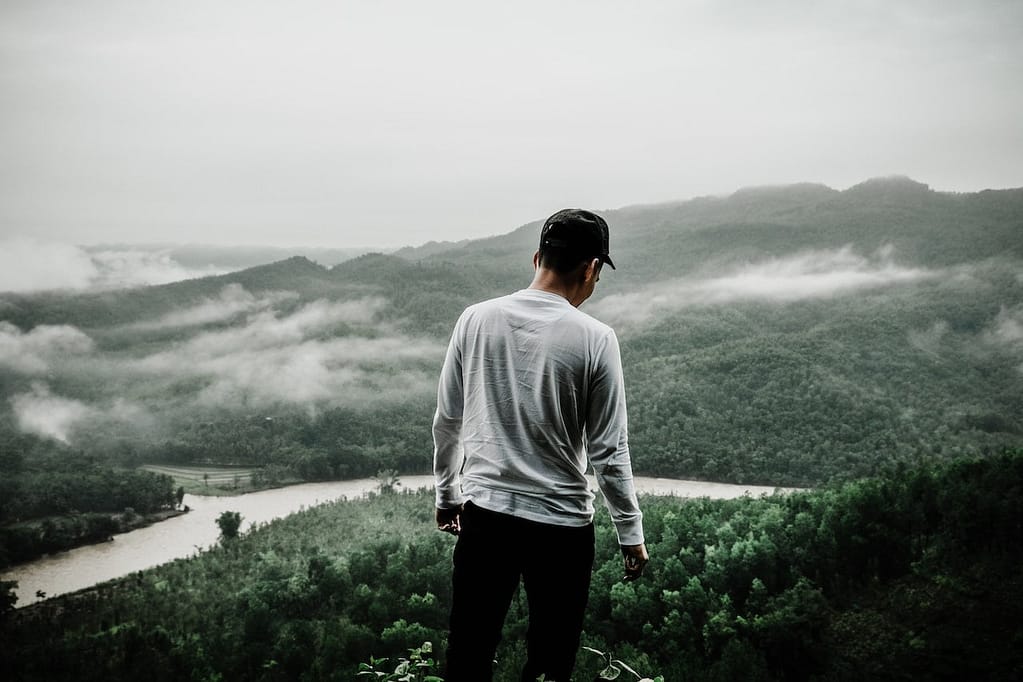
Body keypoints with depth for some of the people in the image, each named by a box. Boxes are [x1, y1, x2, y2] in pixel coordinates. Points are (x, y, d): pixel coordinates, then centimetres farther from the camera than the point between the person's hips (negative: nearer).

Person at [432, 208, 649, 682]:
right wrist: (631, 532, 3)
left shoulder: (477, 319, -2)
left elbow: (447, 421, 5)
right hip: (562, 523, -2)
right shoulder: (595, 339, -11)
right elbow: (608, 452, -8)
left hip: (484, 515, 3)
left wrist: (446, 495, 19)